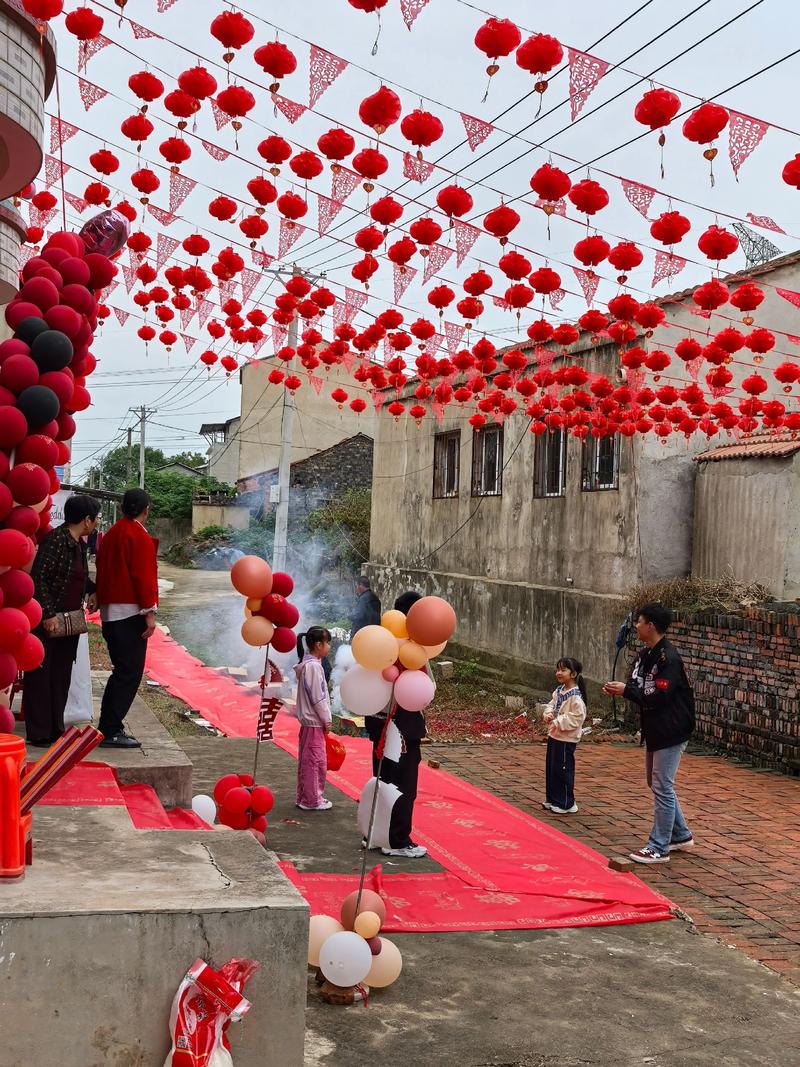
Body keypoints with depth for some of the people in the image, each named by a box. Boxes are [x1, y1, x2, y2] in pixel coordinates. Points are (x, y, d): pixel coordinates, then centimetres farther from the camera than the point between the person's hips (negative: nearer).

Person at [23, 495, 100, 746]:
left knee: (62, 676, 14)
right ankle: (39, 734, 6)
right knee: (40, 676, 0)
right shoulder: (55, 539, -17)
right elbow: (38, 577, -21)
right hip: (47, 620, -9)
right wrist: (48, 614, -23)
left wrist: (93, 590, 10)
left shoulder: (79, 544, 10)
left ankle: (56, 730, 24)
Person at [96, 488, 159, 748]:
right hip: (130, 612, -9)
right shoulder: (140, 537, -11)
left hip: (109, 612, 9)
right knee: (129, 673, -5)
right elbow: (143, 576, -16)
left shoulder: (110, 535, 15)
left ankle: (108, 727, 17)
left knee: (122, 670, 15)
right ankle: (111, 731, -5)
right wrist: (149, 612, -15)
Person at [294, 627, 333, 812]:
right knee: (316, 761, -1)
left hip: (309, 721, 10)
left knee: (306, 761, 15)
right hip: (315, 722, -10)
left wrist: (325, 719, 16)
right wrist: (327, 720, -11)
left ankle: (304, 797, 23)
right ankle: (313, 800, 6)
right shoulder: (313, 666, -18)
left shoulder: (308, 664, 12)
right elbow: (317, 698, -18)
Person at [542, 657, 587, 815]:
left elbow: (576, 718, -24)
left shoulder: (576, 696, -20)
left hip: (566, 739, -9)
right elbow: (552, 705, 17)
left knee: (563, 770, -1)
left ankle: (567, 804, 10)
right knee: (551, 768, 16)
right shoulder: (559, 691, 8)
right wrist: (548, 714, -4)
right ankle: (552, 799, 29)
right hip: (554, 735, 9)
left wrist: (558, 722, -23)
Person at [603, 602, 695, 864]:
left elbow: (658, 697, -26)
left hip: (671, 732, -10)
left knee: (662, 788, -4)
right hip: (653, 730, 10)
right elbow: (640, 689, 11)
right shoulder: (645, 655, 8)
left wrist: (626, 690, -19)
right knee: (656, 783, 19)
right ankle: (680, 836, 32)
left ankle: (658, 848, 4)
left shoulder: (668, 658, -21)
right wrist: (619, 689, -8)